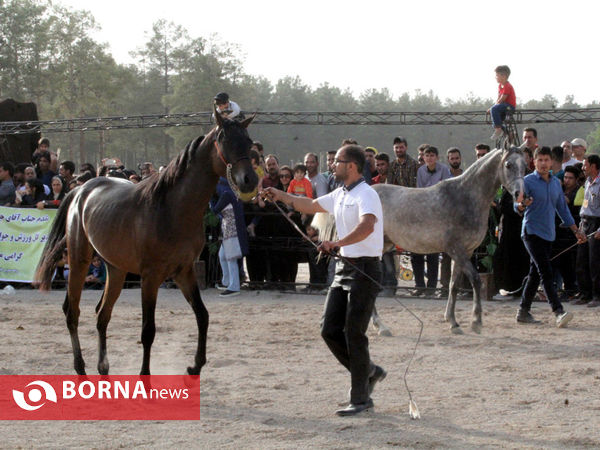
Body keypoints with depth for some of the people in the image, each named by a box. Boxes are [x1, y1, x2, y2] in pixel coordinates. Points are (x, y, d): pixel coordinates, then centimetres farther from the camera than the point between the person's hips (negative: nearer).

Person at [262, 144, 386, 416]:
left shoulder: (366, 195, -15)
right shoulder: (340, 195, 14)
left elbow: (367, 226, -34)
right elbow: (312, 206, 33)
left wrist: (337, 243, -44)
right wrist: (282, 196, 30)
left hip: (364, 269, -9)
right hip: (344, 267, 9)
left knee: (354, 333, -7)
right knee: (330, 330, 5)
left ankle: (360, 399, 1)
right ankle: (369, 372, 22)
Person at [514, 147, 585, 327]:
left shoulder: (556, 183, 12)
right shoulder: (528, 181, -7)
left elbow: (562, 209, 21)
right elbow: (517, 206, -15)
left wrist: (576, 231, 21)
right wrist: (523, 205, -39)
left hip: (548, 234, 7)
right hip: (532, 232, -7)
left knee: (535, 274, 10)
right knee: (545, 271, -16)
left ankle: (524, 311, 18)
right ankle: (559, 312, -24)